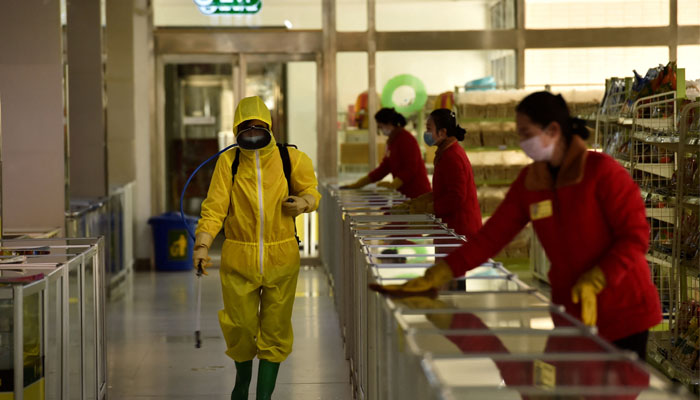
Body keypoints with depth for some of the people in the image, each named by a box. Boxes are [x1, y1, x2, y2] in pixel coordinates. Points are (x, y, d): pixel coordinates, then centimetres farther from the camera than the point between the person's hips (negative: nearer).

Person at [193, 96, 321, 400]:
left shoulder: (290, 159, -2)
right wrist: (202, 244, -20)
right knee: (241, 328, 6)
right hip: (238, 260, 0)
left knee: (274, 331, 5)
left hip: (280, 258, 0)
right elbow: (215, 206, -7)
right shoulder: (229, 162, -4)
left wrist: (304, 202, -12)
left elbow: (310, 190, 12)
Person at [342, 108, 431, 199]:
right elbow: (384, 168, 18)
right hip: (403, 192, 9)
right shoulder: (391, 141, 15)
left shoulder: (406, 139, -13)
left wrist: (393, 185, -29)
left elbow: (410, 169, -18)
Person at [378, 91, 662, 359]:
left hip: (623, 314, -5)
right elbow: (493, 234, 4)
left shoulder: (601, 171, -12)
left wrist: (594, 281, -25)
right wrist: (439, 274, -4)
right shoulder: (530, 181, 6)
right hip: (571, 312, 5)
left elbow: (635, 236, -14)